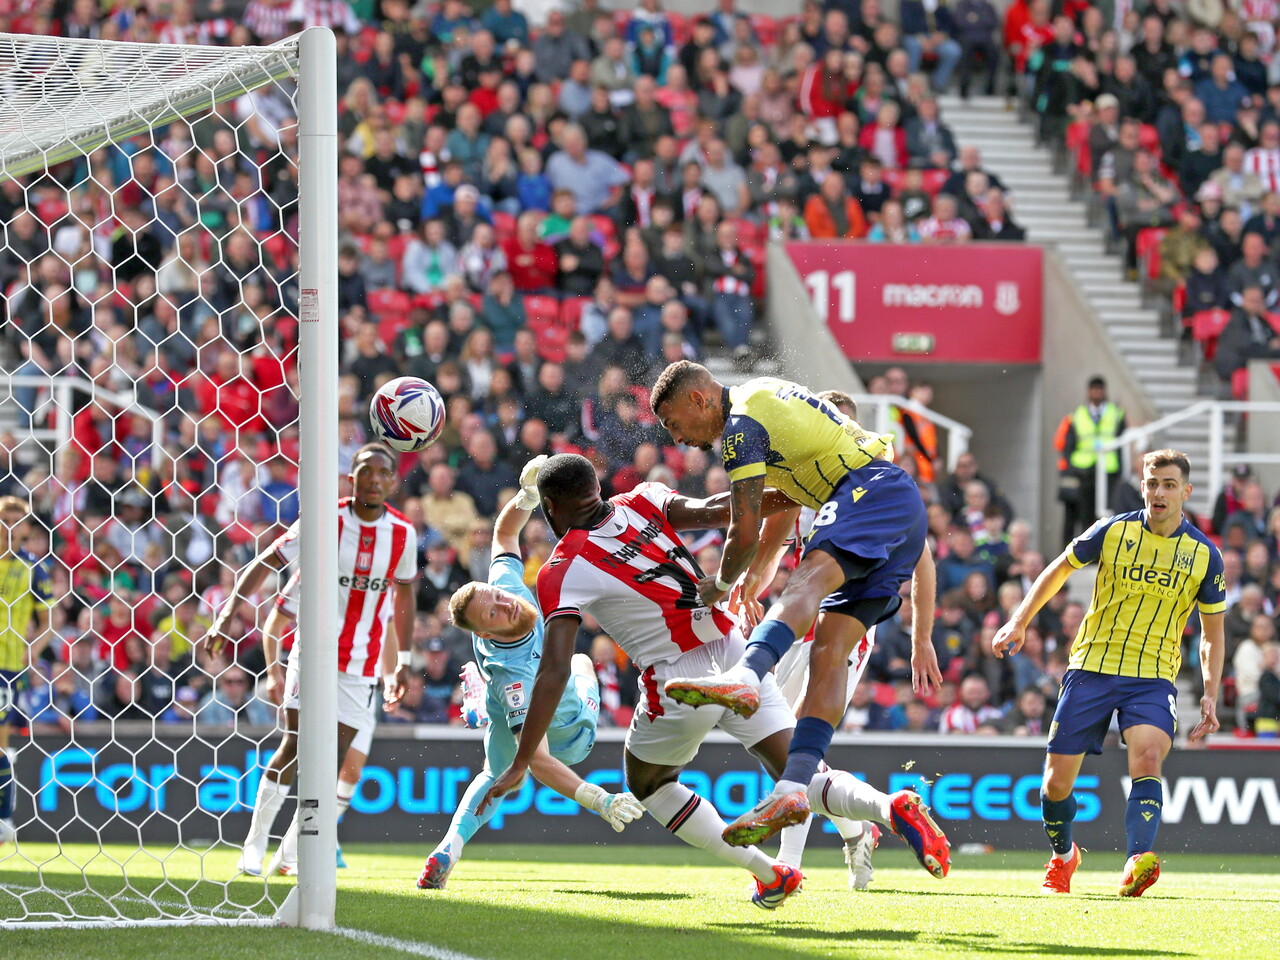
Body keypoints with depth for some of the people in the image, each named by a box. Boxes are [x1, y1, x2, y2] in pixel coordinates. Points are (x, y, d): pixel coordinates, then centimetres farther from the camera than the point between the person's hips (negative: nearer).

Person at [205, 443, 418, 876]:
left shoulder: (403, 533, -1)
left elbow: (403, 593, 14)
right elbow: (265, 564, -8)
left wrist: (403, 660, 16)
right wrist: (226, 617, -17)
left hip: (362, 661, 3)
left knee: (338, 754, -2)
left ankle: (290, 854, 9)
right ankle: (254, 845, 4)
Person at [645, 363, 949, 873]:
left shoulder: (742, 424, -4)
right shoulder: (762, 396, 28)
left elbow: (746, 533, -6)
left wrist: (720, 586, 15)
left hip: (874, 489, -9)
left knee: (809, 578, -34)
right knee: (829, 645, -6)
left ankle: (744, 676, -64)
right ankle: (793, 786, -21)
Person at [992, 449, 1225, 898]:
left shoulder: (1204, 555, -1)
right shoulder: (1112, 531, -3)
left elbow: (1212, 634, 9)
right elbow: (1059, 570, 13)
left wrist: (1210, 695, 0)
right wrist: (1020, 621, 7)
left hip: (1153, 678, -1)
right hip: (1092, 668, 1)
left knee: (1147, 759, -30)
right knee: (1056, 782, 1)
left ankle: (1136, 864, -42)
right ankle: (1063, 856, 31)